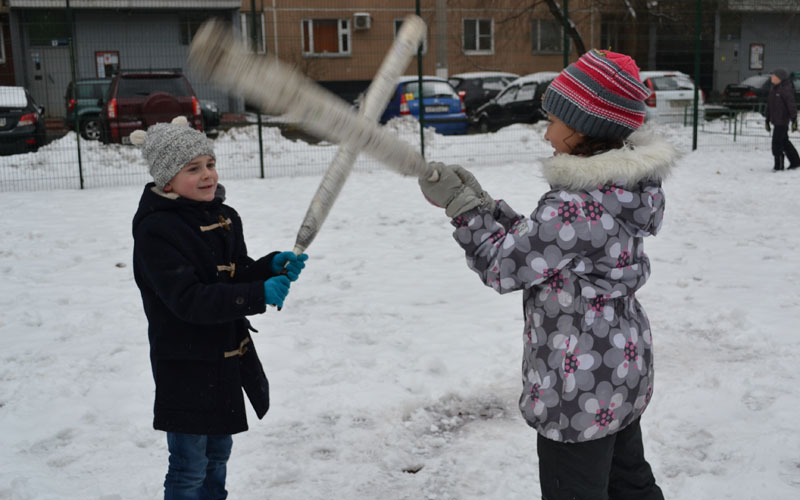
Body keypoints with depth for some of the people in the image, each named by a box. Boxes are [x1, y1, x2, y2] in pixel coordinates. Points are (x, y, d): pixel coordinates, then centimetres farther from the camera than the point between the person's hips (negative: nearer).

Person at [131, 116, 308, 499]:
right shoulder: (156, 231, -21)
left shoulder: (223, 217, 5)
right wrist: (259, 295, -35)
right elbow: (189, 300, -28)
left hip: (229, 359, 8)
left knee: (218, 453, 23)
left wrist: (273, 266, -12)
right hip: (186, 367, -8)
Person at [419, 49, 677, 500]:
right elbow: (534, 240, 5)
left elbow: (503, 267, -18)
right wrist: (479, 200, -2)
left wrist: (462, 205, -10)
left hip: (581, 393, -9)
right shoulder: (625, 186, 0)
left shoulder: (576, 208, -29)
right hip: (624, 368, 9)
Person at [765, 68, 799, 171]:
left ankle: (779, 165, -1)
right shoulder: (773, 89, 13)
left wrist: (794, 120, -20)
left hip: (782, 121, -9)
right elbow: (769, 106, 19)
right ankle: (795, 162, 28)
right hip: (776, 120, 9)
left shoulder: (786, 89, -14)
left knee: (777, 143, -9)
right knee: (784, 141, 17)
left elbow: (792, 106, -16)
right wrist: (767, 120, 22)